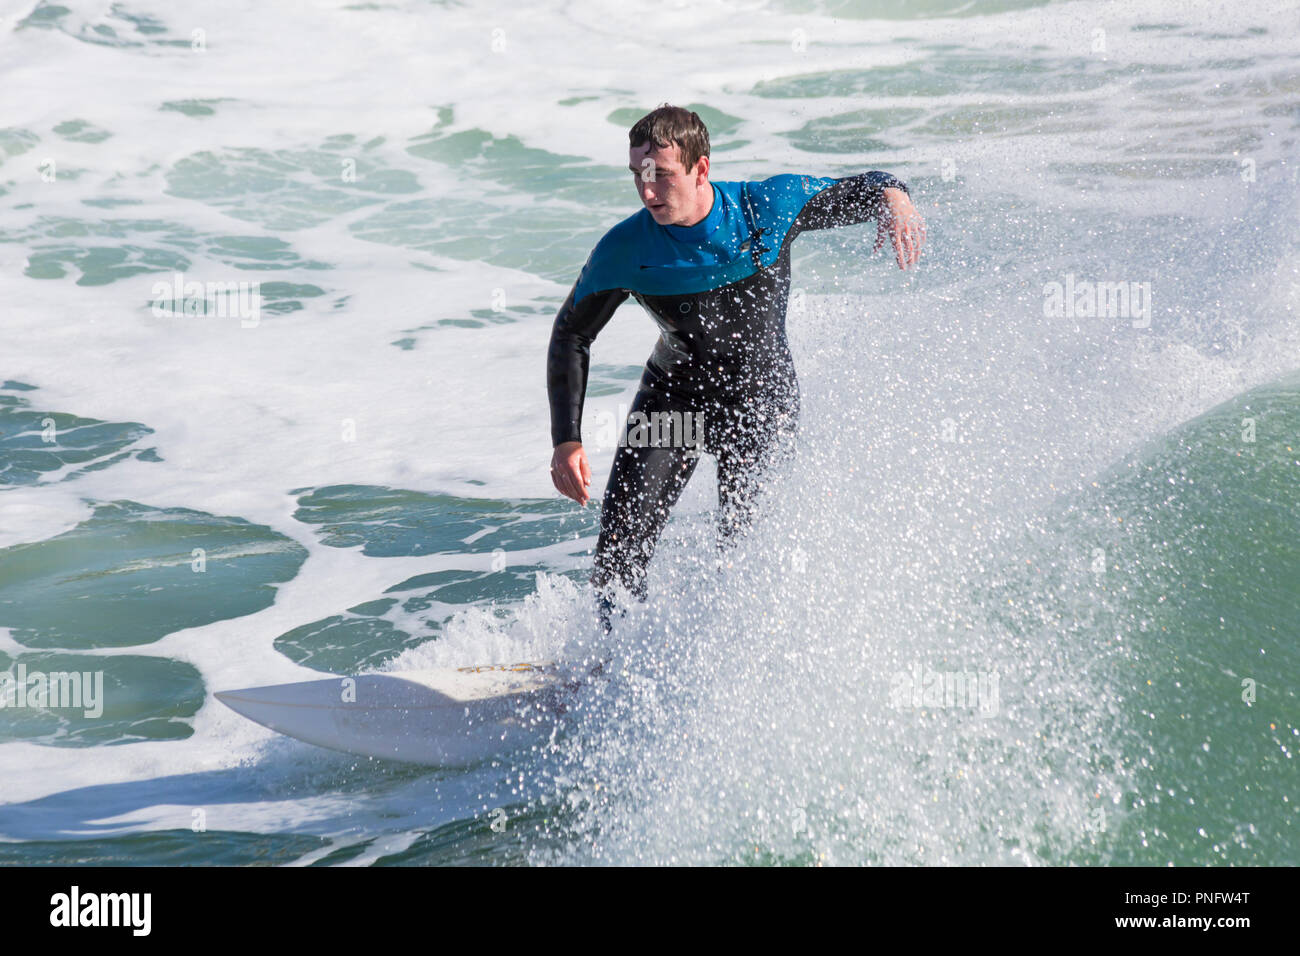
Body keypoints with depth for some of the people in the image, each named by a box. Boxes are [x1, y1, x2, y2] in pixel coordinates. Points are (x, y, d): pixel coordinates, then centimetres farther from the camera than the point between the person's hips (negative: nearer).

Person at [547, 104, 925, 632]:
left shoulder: (768, 205, -20)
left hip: (762, 396, -1)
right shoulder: (624, 249, -18)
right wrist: (567, 440, -14)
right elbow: (571, 335, -6)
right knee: (619, 552, -9)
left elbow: (859, 190, -5)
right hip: (673, 393, 1)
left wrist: (895, 197, -31)